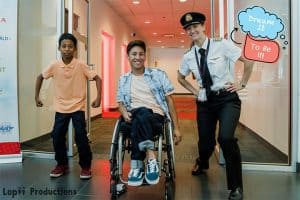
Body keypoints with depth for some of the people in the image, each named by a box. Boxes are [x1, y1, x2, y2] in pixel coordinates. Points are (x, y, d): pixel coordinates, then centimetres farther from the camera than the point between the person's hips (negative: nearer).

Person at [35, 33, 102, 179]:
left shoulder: (81, 65, -12)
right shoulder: (54, 66, -5)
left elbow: (97, 78, -8)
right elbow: (40, 77, 11)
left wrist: (98, 97, -17)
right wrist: (37, 96, 7)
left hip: (78, 107, -3)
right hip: (61, 108, 3)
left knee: (81, 137, -4)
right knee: (57, 137, 4)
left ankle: (85, 166, 14)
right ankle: (62, 165, 24)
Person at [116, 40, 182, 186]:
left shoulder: (158, 74, 8)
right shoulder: (123, 80, 16)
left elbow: (169, 100, 6)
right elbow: (120, 103, 18)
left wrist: (176, 128, 1)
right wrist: (125, 113, -8)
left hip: (156, 116, -1)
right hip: (133, 117, 2)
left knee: (139, 118, -37)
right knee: (140, 114, -36)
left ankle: (137, 167, -26)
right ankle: (151, 159, -31)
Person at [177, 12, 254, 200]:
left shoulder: (222, 45, -7)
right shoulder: (188, 57, 3)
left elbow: (249, 61, -2)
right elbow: (181, 78, 20)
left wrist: (242, 84, 0)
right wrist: (195, 91, 9)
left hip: (227, 99, -3)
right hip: (205, 102, 4)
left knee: (226, 137, -25)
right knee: (205, 141, 8)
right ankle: (202, 163, 48)